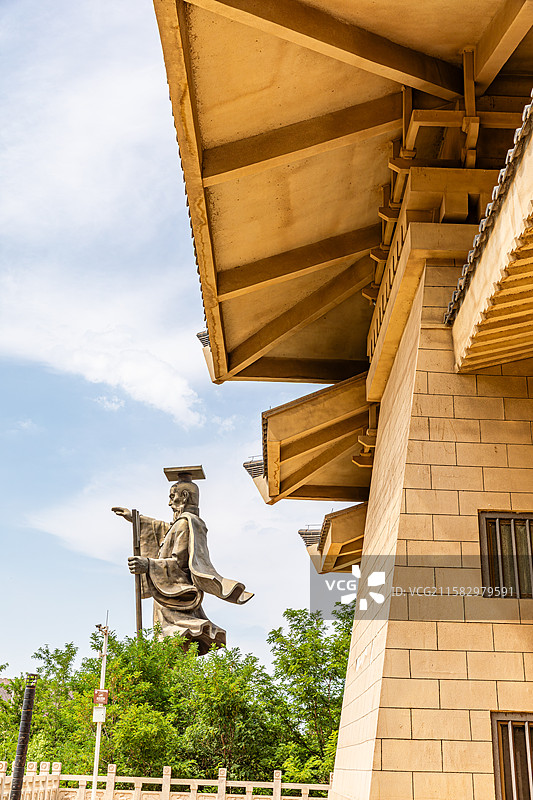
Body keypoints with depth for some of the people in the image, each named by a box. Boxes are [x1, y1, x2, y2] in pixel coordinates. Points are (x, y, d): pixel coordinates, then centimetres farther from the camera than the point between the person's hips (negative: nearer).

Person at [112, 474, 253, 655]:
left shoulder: (185, 522, -8)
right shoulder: (194, 523, 22)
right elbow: (166, 530, 40)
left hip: (176, 597, -10)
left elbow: (179, 562, -17)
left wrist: (149, 565, -26)